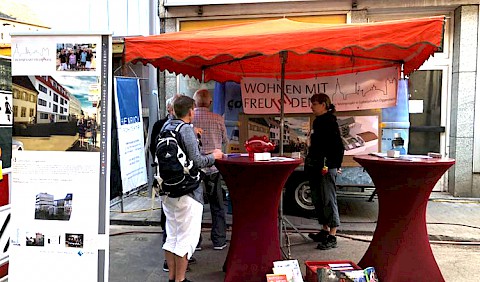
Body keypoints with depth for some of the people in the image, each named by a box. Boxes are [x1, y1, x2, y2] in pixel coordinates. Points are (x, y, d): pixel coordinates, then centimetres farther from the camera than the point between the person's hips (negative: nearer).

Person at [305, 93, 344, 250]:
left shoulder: (329, 122, -13)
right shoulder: (318, 121, 15)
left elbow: (338, 146, -18)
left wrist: (336, 165, -18)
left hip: (326, 168, -10)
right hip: (315, 168, 10)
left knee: (328, 201, -5)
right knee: (318, 200, 16)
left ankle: (332, 237, 2)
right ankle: (325, 231, 29)